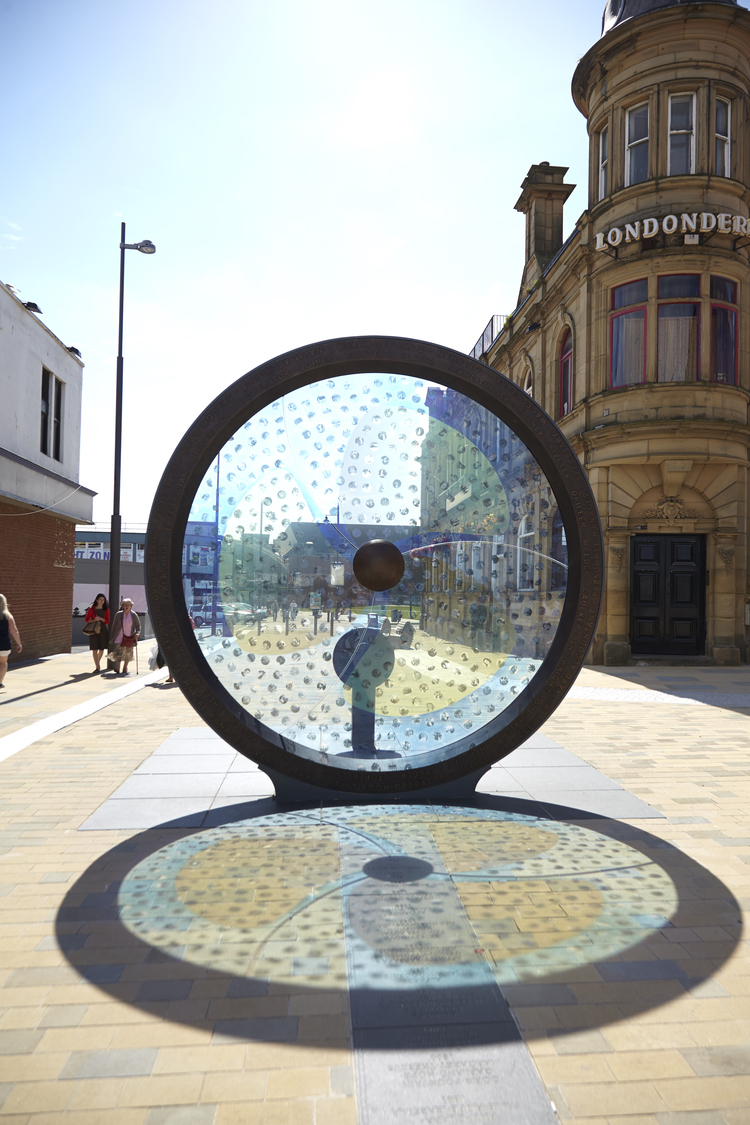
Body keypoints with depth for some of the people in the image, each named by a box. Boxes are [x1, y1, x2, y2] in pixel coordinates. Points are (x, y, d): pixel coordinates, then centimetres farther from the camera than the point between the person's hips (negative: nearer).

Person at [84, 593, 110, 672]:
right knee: (94, 649, -9)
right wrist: (94, 620, -14)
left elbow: (107, 621, 4)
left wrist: (101, 619, -13)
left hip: (103, 630, 2)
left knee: (102, 649, 6)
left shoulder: (106, 610, 7)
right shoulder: (91, 609, 2)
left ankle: (98, 662, 31)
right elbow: (86, 619, 5)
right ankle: (97, 667, -10)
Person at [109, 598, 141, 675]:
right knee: (118, 653, -12)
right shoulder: (118, 614, -2)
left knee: (128, 654, 10)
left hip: (130, 637, 1)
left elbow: (138, 625, 0)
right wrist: (113, 637, 4)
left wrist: (137, 633, -18)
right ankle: (117, 670, -11)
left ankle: (125, 670, 24)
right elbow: (114, 626, 5)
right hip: (120, 636, -1)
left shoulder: (134, 615, -3)